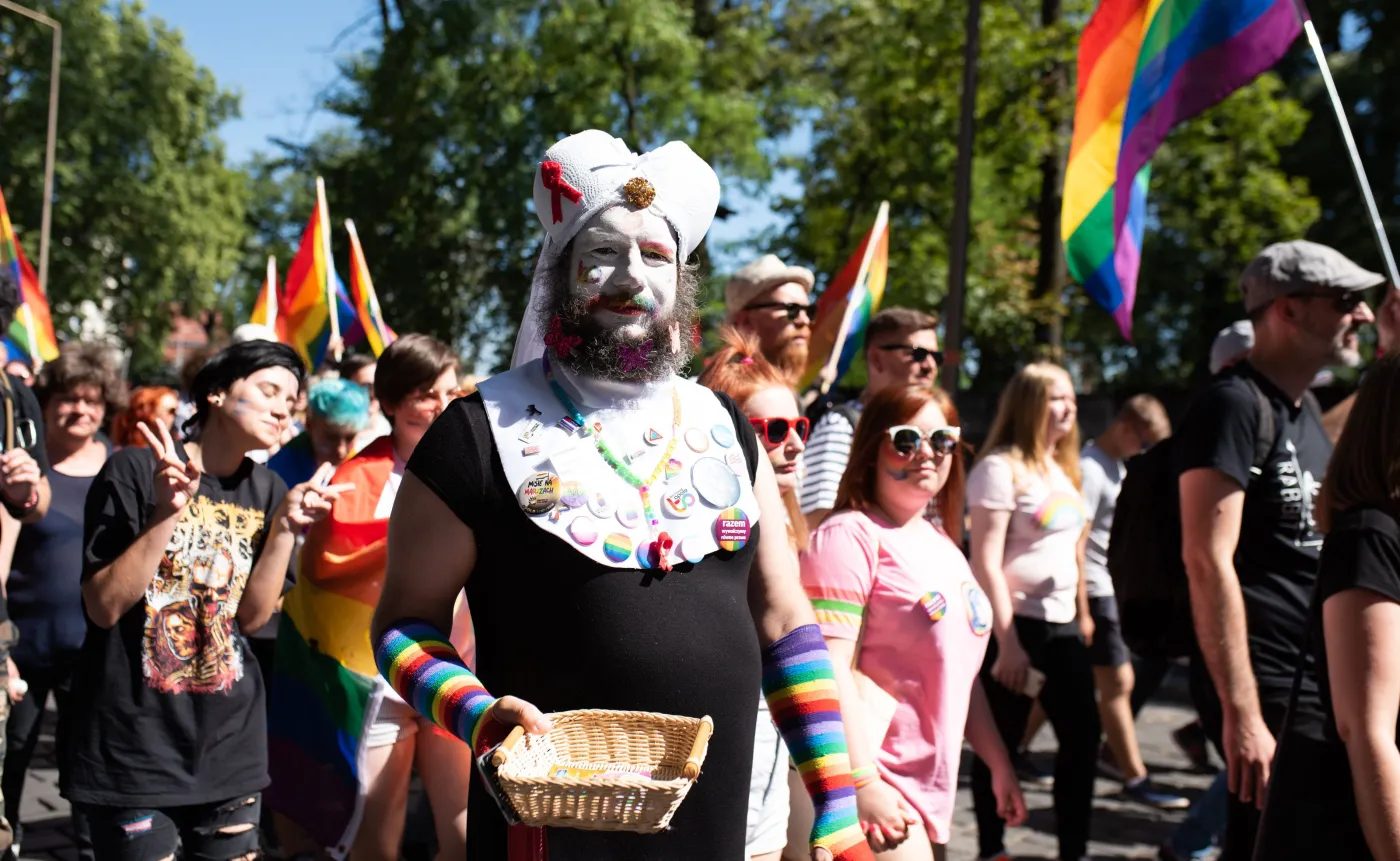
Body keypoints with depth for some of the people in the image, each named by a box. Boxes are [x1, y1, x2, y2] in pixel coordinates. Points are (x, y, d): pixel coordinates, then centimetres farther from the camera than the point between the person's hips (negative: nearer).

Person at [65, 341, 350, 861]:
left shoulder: (267, 492, 6)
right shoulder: (136, 471, -9)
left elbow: (252, 616, 0)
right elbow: (104, 606, -14)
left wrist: (285, 526, -11)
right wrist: (168, 512, -23)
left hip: (227, 742, 5)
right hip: (133, 744, -5)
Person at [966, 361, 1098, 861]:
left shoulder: (1062, 468, 14)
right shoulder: (1001, 467, -10)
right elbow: (986, 562, -15)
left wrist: (1083, 614, 13)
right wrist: (1006, 642, -18)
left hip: (1062, 626, 8)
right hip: (1016, 626, -8)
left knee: (1083, 735, 7)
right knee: (1000, 743, 2)